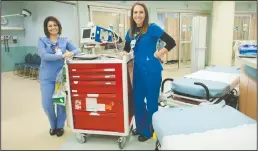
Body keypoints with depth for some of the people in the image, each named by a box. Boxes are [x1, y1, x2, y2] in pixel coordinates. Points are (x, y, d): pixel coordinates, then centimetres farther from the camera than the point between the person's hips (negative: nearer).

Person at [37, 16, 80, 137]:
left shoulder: (64, 41, 6)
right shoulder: (42, 41, -1)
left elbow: (77, 50, 4)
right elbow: (44, 56, -17)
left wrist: (71, 53, -20)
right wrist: (62, 55, -25)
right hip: (47, 77, -1)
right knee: (47, 104, 4)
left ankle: (60, 126, 29)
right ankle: (53, 125, 32)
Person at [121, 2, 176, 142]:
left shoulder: (152, 28, -9)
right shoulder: (131, 31, 8)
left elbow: (171, 42, -12)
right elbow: (127, 48, 21)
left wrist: (158, 54, -14)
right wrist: (124, 53, 0)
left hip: (152, 70, -6)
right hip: (138, 71, 6)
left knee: (151, 101, 8)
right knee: (137, 100, 15)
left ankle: (149, 130, 27)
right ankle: (140, 127, 36)